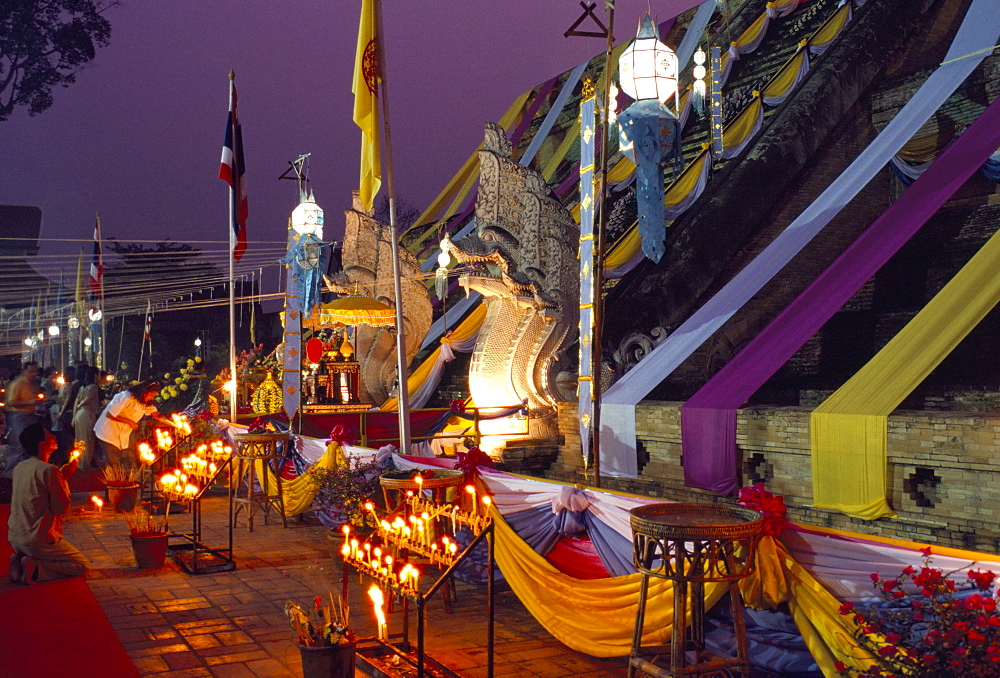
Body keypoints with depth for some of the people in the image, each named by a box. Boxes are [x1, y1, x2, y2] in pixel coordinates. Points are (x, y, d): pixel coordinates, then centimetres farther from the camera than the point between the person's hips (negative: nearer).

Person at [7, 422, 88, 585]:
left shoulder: (20, 468, 7)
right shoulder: (49, 470, -18)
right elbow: (61, 507, -14)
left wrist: (61, 475, 13)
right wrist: (64, 478, -3)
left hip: (15, 538, 8)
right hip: (38, 540, -8)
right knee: (81, 565, 7)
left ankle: (20, 562, 6)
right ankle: (34, 570, -12)